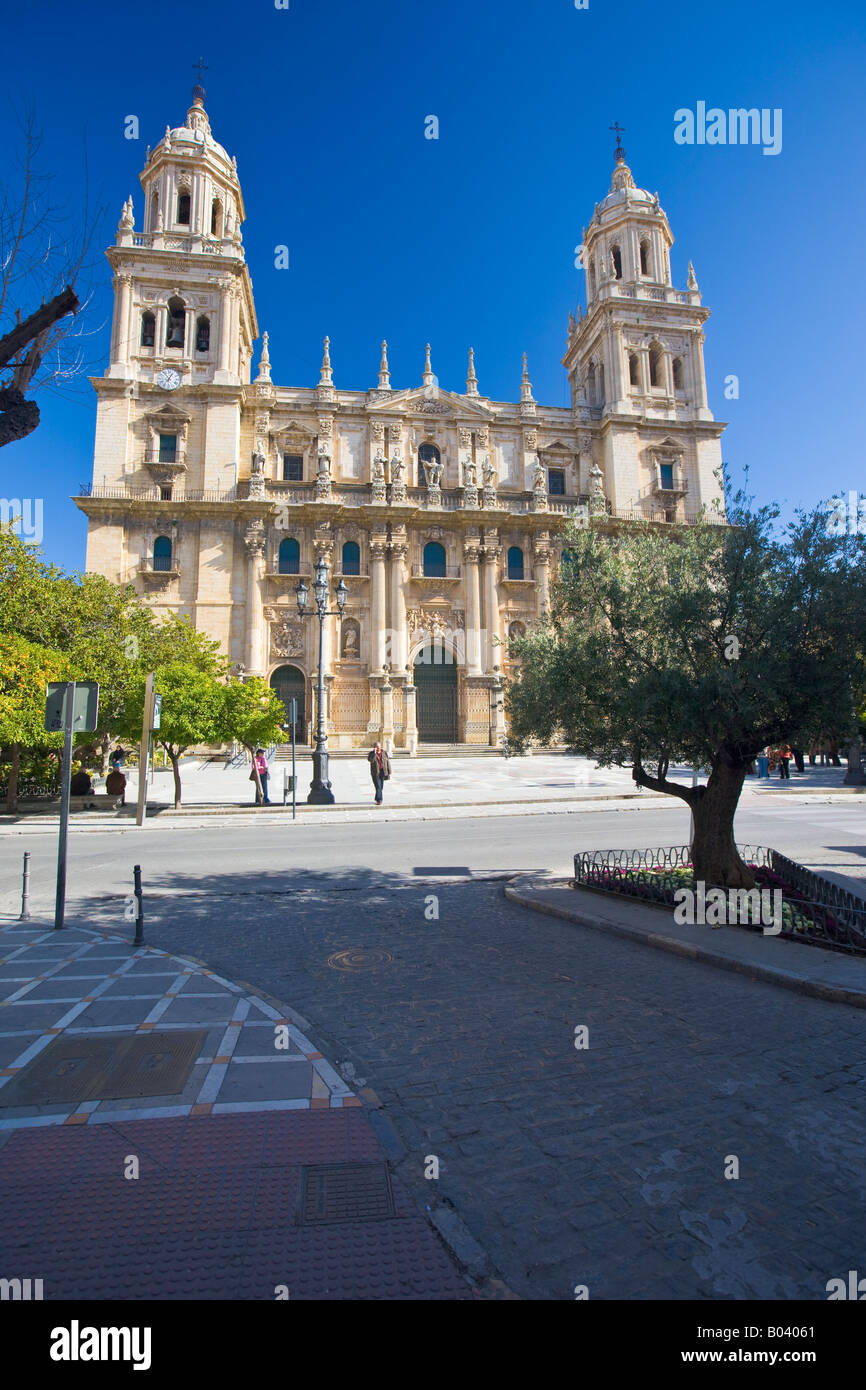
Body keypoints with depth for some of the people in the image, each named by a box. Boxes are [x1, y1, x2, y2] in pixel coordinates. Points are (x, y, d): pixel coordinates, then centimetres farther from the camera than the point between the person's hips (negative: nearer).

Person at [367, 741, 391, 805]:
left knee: (381, 786, 7)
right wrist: (374, 752, -22)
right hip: (375, 772, -3)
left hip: (383, 772, 3)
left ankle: (377, 799, 22)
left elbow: (388, 762, 6)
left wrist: (389, 772, 2)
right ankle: (379, 800, -11)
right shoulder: (371, 753, -1)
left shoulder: (384, 753, 5)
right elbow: (370, 760, -21)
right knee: (378, 786, -11)